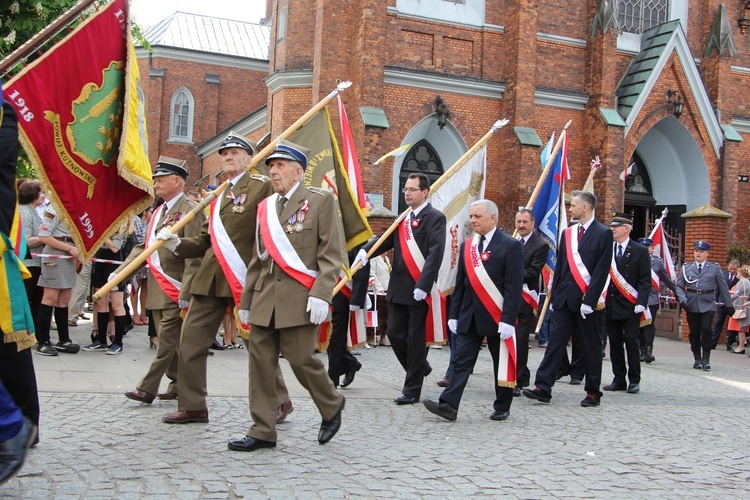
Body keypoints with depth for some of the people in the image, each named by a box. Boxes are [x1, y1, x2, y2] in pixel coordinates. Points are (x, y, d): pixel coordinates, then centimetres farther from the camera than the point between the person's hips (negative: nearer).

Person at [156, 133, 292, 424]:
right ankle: (192, 406, 17)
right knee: (190, 338, 6)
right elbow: (206, 241, 19)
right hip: (210, 278, 8)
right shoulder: (218, 195, 21)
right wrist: (177, 244, 2)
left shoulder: (261, 186, -3)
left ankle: (280, 401, 19)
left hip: (244, 278, -7)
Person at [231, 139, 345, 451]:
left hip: (300, 299, -6)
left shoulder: (320, 201, 0)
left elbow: (330, 254, -6)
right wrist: (246, 301, 17)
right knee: (260, 361, 3)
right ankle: (262, 431, 12)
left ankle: (332, 405, 25)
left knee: (301, 358, -3)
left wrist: (321, 294, -17)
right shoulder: (265, 207, 16)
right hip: (265, 299, 6)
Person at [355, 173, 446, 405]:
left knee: (415, 338, 1)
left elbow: (435, 254, -16)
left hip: (419, 289, -7)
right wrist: (366, 250, -17)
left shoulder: (435, 218, -7)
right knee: (394, 333, 10)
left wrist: (423, 286, -23)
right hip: (399, 288, 7)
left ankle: (412, 390, 11)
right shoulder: (403, 218, 14)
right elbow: (387, 239, 3)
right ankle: (420, 367, 34)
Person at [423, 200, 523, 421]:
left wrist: (508, 319, -18)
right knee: (461, 361, -1)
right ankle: (449, 405, -5)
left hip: (497, 317, -5)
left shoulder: (511, 245, -7)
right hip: (469, 317, 5)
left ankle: (502, 407, 20)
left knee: (501, 365, 8)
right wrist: (454, 314, 8)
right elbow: (460, 284, 13)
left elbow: (514, 286, -12)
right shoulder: (467, 245, 11)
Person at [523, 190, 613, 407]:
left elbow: (601, 270, -11)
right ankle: (543, 387, -2)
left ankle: (593, 392, 16)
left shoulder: (603, 233, -5)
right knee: (555, 342, -1)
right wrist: (554, 295, 11)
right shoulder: (567, 233, 13)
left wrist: (589, 300, -16)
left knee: (590, 347, 6)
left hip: (587, 300, -5)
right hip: (564, 298, 5)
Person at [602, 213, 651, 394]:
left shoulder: (640, 251, 1)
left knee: (631, 341, -2)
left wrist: (641, 303, -12)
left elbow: (645, 280, -2)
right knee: (615, 343, 6)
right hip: (610, 305, 3)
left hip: (630, 306, -3)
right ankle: (619, 379, 14)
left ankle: (634, 381, 9)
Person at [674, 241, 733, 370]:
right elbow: (678, 286, 7)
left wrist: (729, 305, 11)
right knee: (694, 333, 4)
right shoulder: (686, 267, 9)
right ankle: (697, 359, 16)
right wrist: (683, 299, -10)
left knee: (706, 330, -14)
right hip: (691, 305, 2)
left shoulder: (715, 268, 7)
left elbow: (723, 287, 10)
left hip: (708, 305, -2)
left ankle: (706, 359, -3)